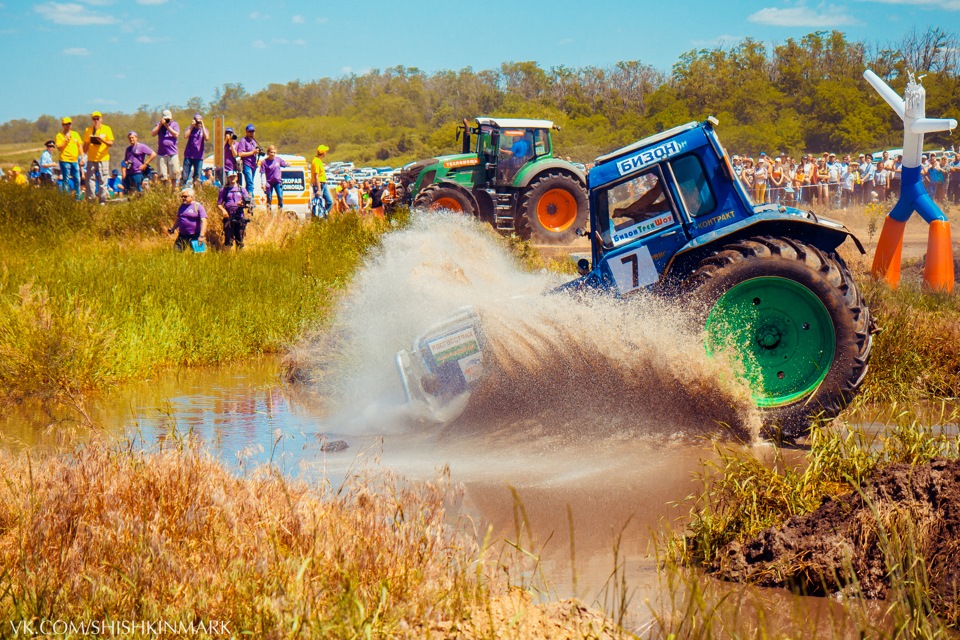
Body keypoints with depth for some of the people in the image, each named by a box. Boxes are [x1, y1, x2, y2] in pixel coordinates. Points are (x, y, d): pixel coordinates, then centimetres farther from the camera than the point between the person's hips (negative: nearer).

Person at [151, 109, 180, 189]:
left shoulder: (174, 124, 8)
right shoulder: (159, 125, 13)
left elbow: (176, 135, -7)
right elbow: (153, 134, -1)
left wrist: (167, 126, -10)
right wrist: (160, 124, -7)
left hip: (172, 153, -1)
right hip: (161, 154, 1)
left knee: (174, 175, -3)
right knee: (162, 177, -1)